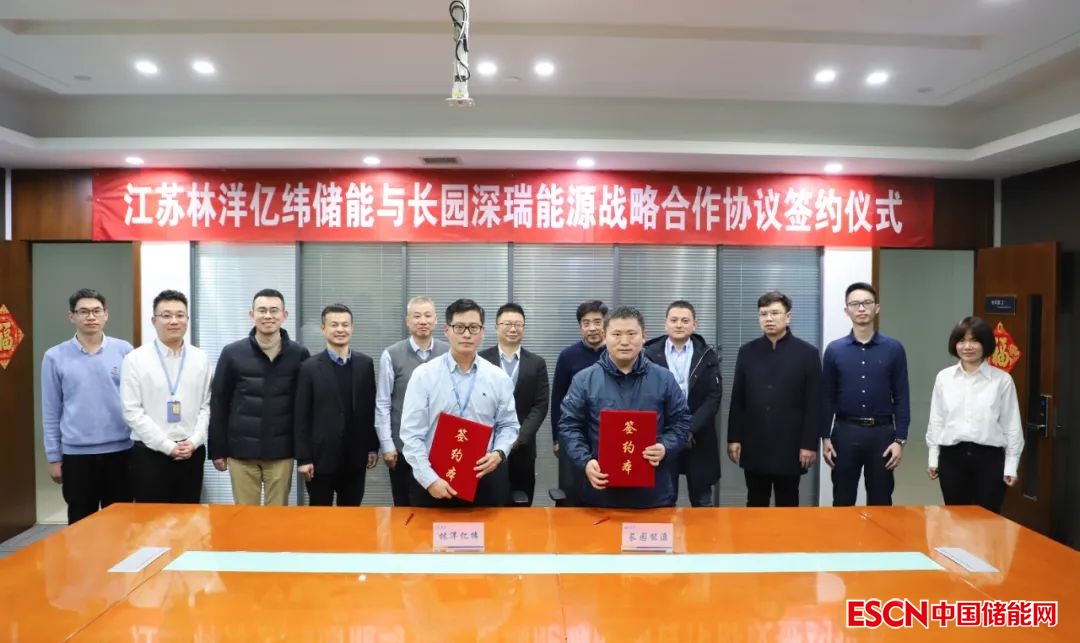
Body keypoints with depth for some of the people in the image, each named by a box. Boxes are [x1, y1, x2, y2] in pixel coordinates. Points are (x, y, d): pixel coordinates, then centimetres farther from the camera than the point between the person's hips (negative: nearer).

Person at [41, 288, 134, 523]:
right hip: (77, 454, 0)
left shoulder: (124, 350, -1)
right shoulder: (55, 357, -1)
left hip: (120, 451, 0)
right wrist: (53, 457, 3)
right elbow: (51, 412, 3)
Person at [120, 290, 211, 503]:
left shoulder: (200, 358, 6)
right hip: (150, 454, -3)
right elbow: (132, 412, -7)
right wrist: (168, 446, -11)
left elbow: (206, 406, 6)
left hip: (192, 453, 3)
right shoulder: (135, 359, -3)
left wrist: (194, 441, -7)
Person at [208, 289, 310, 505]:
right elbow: (218, 405, 2)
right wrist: (217, 450, 2)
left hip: (281, 452, 0)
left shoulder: (299, 354, -2)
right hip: (241, 451, 0)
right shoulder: (232, 353, -3)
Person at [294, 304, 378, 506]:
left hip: (355, 457, 3)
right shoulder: (310, 367, -6)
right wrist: (303, 458, -9)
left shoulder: (365, 364, 3)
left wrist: (373, 447, 6)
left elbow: (371, 408, 8)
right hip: (321, 457, -2)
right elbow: (301, 417, -6)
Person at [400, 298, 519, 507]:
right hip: (433, 481, -1)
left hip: (485, 479, 2)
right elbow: (411, 434, -5)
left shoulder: (498, 378, 4)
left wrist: (499, 452, -10)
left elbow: (508, 425, 9)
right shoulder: (423, 375, -3)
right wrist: (430, 479, -13)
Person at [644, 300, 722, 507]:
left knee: (702, 502, 8)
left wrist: (690, 429, -14)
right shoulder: (650, 354, 1)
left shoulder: (707, 355, 3)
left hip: (698, 440, 1)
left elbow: (714, 398, -4)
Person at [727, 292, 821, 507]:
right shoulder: (747, 352, 5)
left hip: (790, 446, -2)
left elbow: (813, 404, -3)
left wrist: (809, 444, -7)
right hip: (754, 446, 2)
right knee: (755, 506, 12)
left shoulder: (807, 353, -2)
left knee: (787, 506, 10)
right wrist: (734, 438, 2)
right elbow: (737, 400, 6)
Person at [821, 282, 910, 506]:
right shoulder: (834, 350, 2)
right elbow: (828, 398, 4)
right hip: (845, 432, 0)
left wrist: (900, 439, -4)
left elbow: (901, 397, 2)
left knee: (880, 503, 9)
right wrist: (825, 437, 0)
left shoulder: (894, 349, 1)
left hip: (881, 432, 0)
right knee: (842, 502, 8)